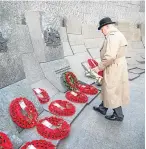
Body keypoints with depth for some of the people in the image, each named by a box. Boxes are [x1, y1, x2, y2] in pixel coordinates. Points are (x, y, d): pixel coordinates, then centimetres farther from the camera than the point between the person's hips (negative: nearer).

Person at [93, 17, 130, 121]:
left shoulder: (113, 36, -21)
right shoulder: (116, 35, 12)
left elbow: (110, 56, -29)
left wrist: (99, 67, -18)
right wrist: (102, 66, 10)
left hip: (114, 70, -10)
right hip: (114, 68, 10)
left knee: (112, 92, 4)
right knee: (108, 90, 21)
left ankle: (118, 115, 22)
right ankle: (103, 108, 38)